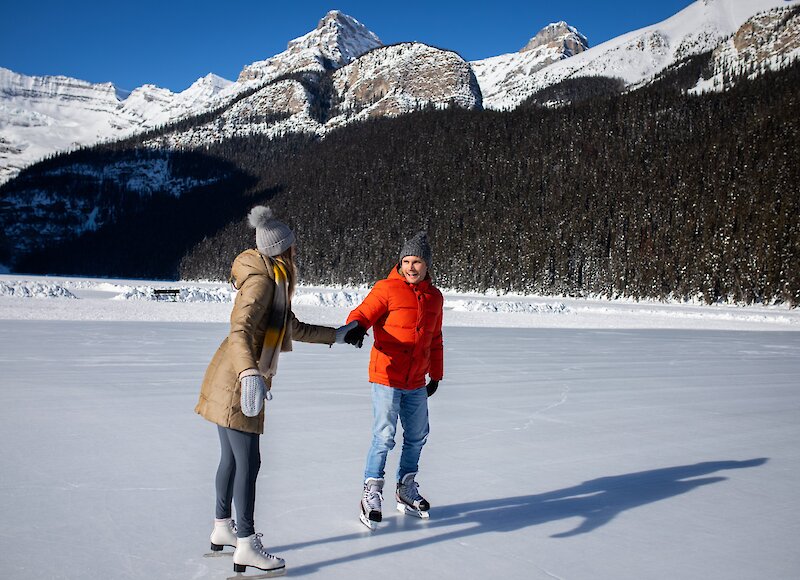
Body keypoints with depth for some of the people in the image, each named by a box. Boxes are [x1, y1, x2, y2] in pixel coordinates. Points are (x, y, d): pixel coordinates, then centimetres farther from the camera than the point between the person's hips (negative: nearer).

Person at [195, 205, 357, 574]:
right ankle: (246, 547, 0)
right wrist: (250, 374, -44)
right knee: (248, 462, -6)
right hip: (237, 382, -10)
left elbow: (293, 328, 25)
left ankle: (223, 529, 31)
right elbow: (240, 329, -30)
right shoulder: (262, 280, -16)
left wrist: (334, 335, 31)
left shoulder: (273, 281, 14)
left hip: (232, 380, 10)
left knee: (232, 458, 18)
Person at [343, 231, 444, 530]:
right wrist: (356, 327, -40)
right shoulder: (386, 289, -8)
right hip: (387, 377, -6)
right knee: (384, 437, -8)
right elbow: (363, 313, -16)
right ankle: (371, 494, 7)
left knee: (417, 436, 16)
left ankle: (406, 491, 33)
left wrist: (436, 375, 22)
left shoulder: (434, 297, 10)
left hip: (416, 383, 6)